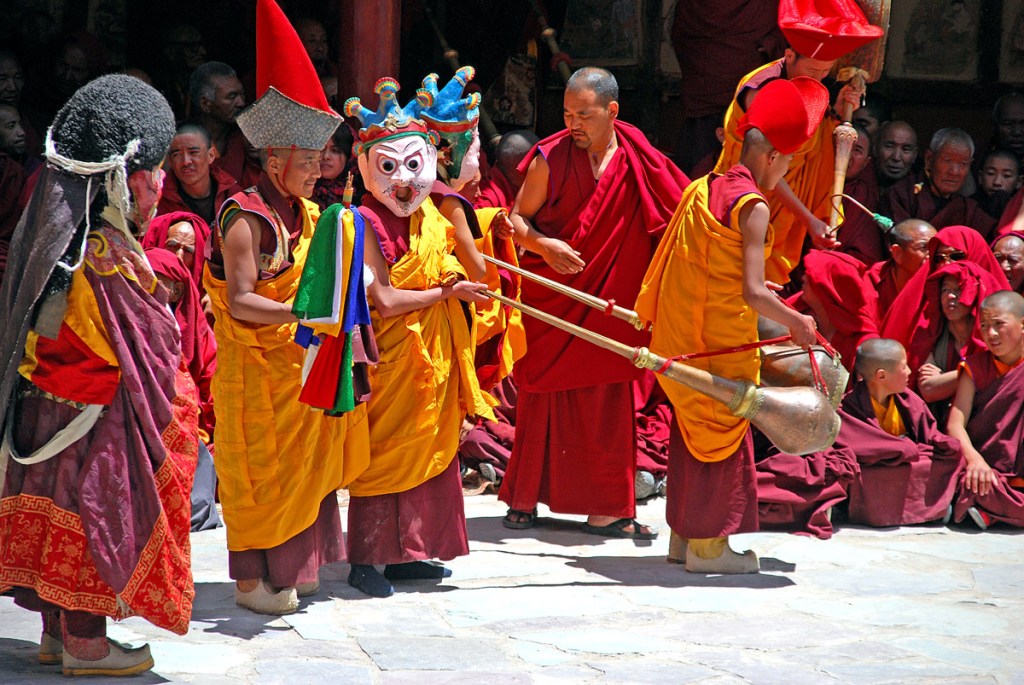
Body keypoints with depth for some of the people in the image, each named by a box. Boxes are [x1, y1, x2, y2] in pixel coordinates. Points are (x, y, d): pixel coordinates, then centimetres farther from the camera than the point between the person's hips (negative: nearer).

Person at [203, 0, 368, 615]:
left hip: (302, 363, 8)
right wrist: (300, 313, -33)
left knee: (304, 465, 12)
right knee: (260, 469, -2)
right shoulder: (246, 218, -17)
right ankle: (252, 580, 6)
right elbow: (241, 301, -24)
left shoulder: (305, 214, 9)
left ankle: (290, 568, 22)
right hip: (256, 366, -8)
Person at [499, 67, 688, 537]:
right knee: (543, 394, 5)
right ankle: (525, 498, 16)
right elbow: (517, 219, 0)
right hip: (552, 298, -1)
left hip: (608, 302, 1)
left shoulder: (639, 162, -2)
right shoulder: (551, 158, -6)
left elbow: (678, 217, 7)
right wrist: (542, 245, -18)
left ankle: (605, 508, 7)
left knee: (606, 402, 2)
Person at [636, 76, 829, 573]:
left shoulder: (700, 189, 8)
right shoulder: (752, 207, -16)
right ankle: (707, 545, 6)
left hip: (680, 335, 8)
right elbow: (752, 294, -21)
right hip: (720, 341, -8)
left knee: (692, 429, 17)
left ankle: (684, 532, 25)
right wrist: (796, 322, -9)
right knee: (721, 433, 2)